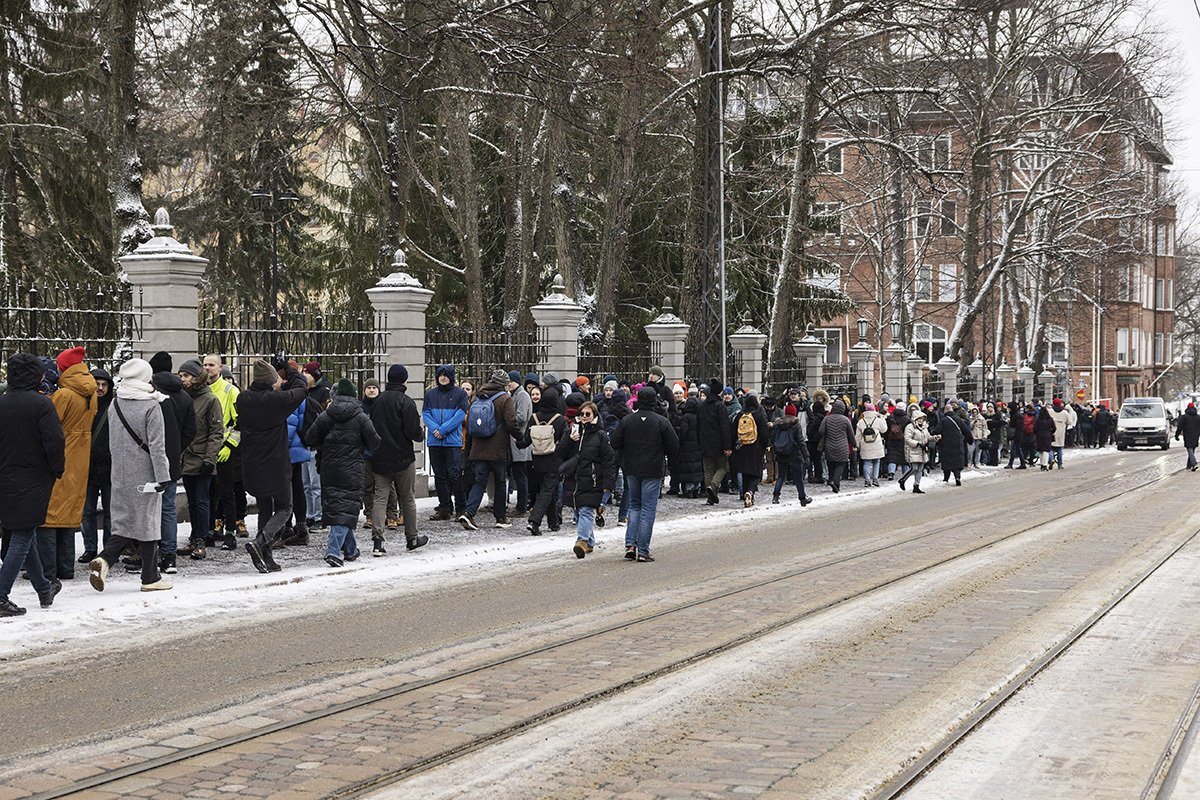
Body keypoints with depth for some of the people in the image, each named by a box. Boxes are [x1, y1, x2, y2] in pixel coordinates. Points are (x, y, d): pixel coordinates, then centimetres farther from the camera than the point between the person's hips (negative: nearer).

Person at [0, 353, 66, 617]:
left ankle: (44, 589, 31)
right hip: (34, 481, -6)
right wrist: (58, 469, -4)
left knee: (25, 536, 18)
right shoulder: (41, 404, -14)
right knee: (23, 538, -3)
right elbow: (54, 442, -18)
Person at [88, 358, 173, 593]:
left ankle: (104, 559, -11)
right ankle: (150, 578, 9)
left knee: (125, 520, 12)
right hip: (145, 474, -5)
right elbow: (156, 445, -14)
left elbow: (112, 441, 14)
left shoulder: (114, 405, 5)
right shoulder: (151, 407, -13)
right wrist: (163, 476, -12)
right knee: (147, 521, 3)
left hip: (121, 474, 5)